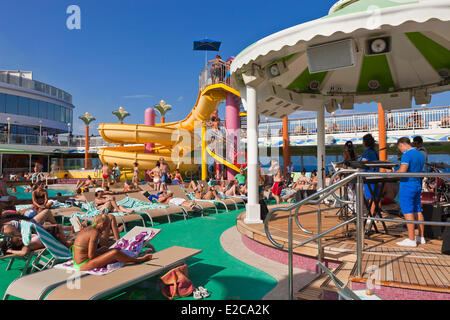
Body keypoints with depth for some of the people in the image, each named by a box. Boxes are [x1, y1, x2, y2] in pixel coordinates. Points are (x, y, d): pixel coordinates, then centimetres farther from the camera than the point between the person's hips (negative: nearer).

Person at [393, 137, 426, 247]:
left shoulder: (407, 155, -15)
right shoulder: (420, 154, 13)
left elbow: (402, 171, -25)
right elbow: (422, 172, 18)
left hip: (407, 185, -9)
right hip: (418, 185, 9)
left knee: (408, 212, -5)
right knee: (418, 211, 14)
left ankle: (411, 240, -3)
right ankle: (421, 237, 22)